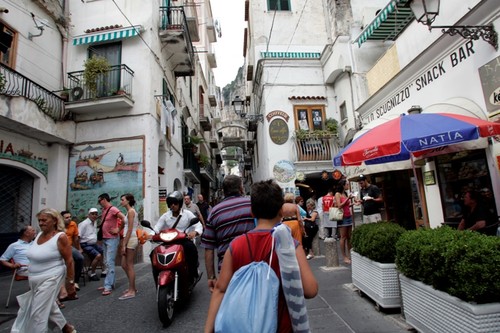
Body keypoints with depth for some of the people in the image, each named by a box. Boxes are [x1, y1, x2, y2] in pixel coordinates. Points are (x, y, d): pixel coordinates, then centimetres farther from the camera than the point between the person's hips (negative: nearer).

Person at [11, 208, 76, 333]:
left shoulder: (60, 237, -20)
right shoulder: (40, 235, 4)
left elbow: (69, 261, -18)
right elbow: (36, 257, 17)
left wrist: (70, 281, -15)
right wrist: (31, 278, 21)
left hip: (50, 279, -8)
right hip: (35, 280, 8)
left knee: (39, 312, 0)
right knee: (49, 306, 21)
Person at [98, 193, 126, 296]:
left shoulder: (113, 209, -17)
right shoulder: (104, 210, 11)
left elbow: (124, 219, -25)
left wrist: (118, 230, -18)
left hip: (112, 239, -9)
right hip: (105, 239, 9)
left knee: (110, 263, -8)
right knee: (107, 263, 14)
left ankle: (108, 286, -5)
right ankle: (110, 283, 23)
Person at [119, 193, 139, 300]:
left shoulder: (131, 211, -12)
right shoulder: (130, 211, 16)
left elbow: (130, 230, -17)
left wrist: (124, 244, -17)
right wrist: (123, 243, 18)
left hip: (131, 239, -9)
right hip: (128, 239, 9)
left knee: (129, 265, -2)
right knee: (124, 265, 13)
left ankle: (131, 291, 7)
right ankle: (132, 287, 24)